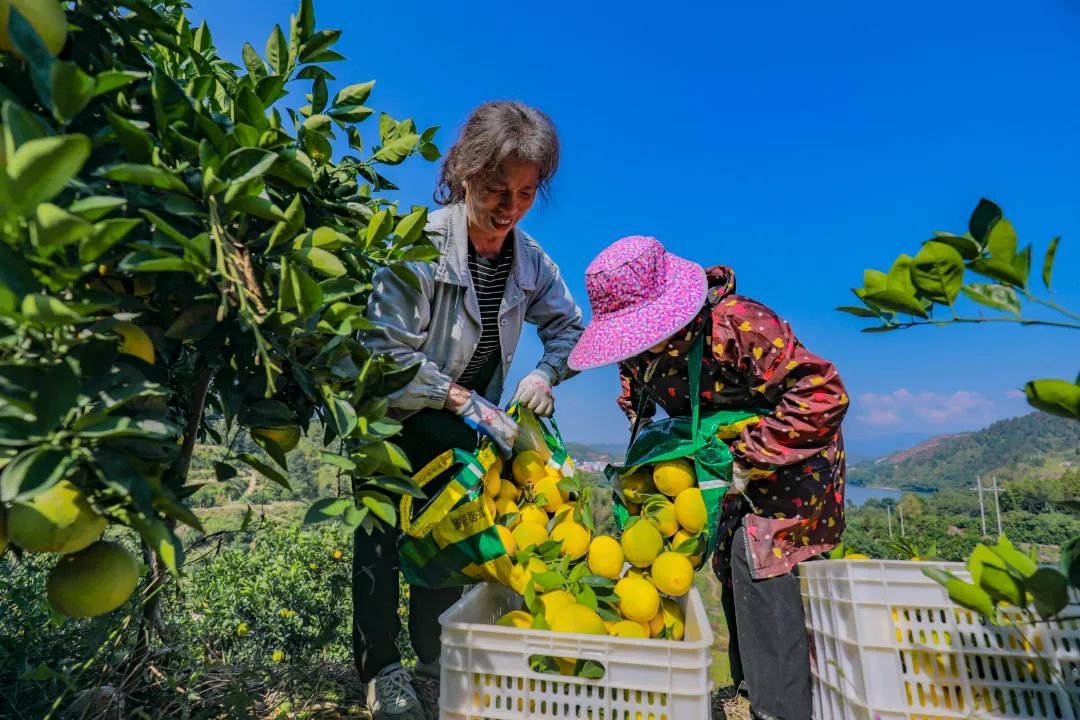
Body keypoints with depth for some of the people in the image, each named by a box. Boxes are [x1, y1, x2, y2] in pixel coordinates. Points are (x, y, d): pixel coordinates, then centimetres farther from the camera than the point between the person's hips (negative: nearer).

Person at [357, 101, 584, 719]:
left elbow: (570, 326, 1)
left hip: (460, 419, 4)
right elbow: (389, 351, -28)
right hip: (390, 414, -4)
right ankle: (381, 668, 21)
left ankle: (437, 653, 31)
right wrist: (464, 401, -34)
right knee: (382, 535, 3)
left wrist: (545, 374, -17)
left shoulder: (531, 261, -11)